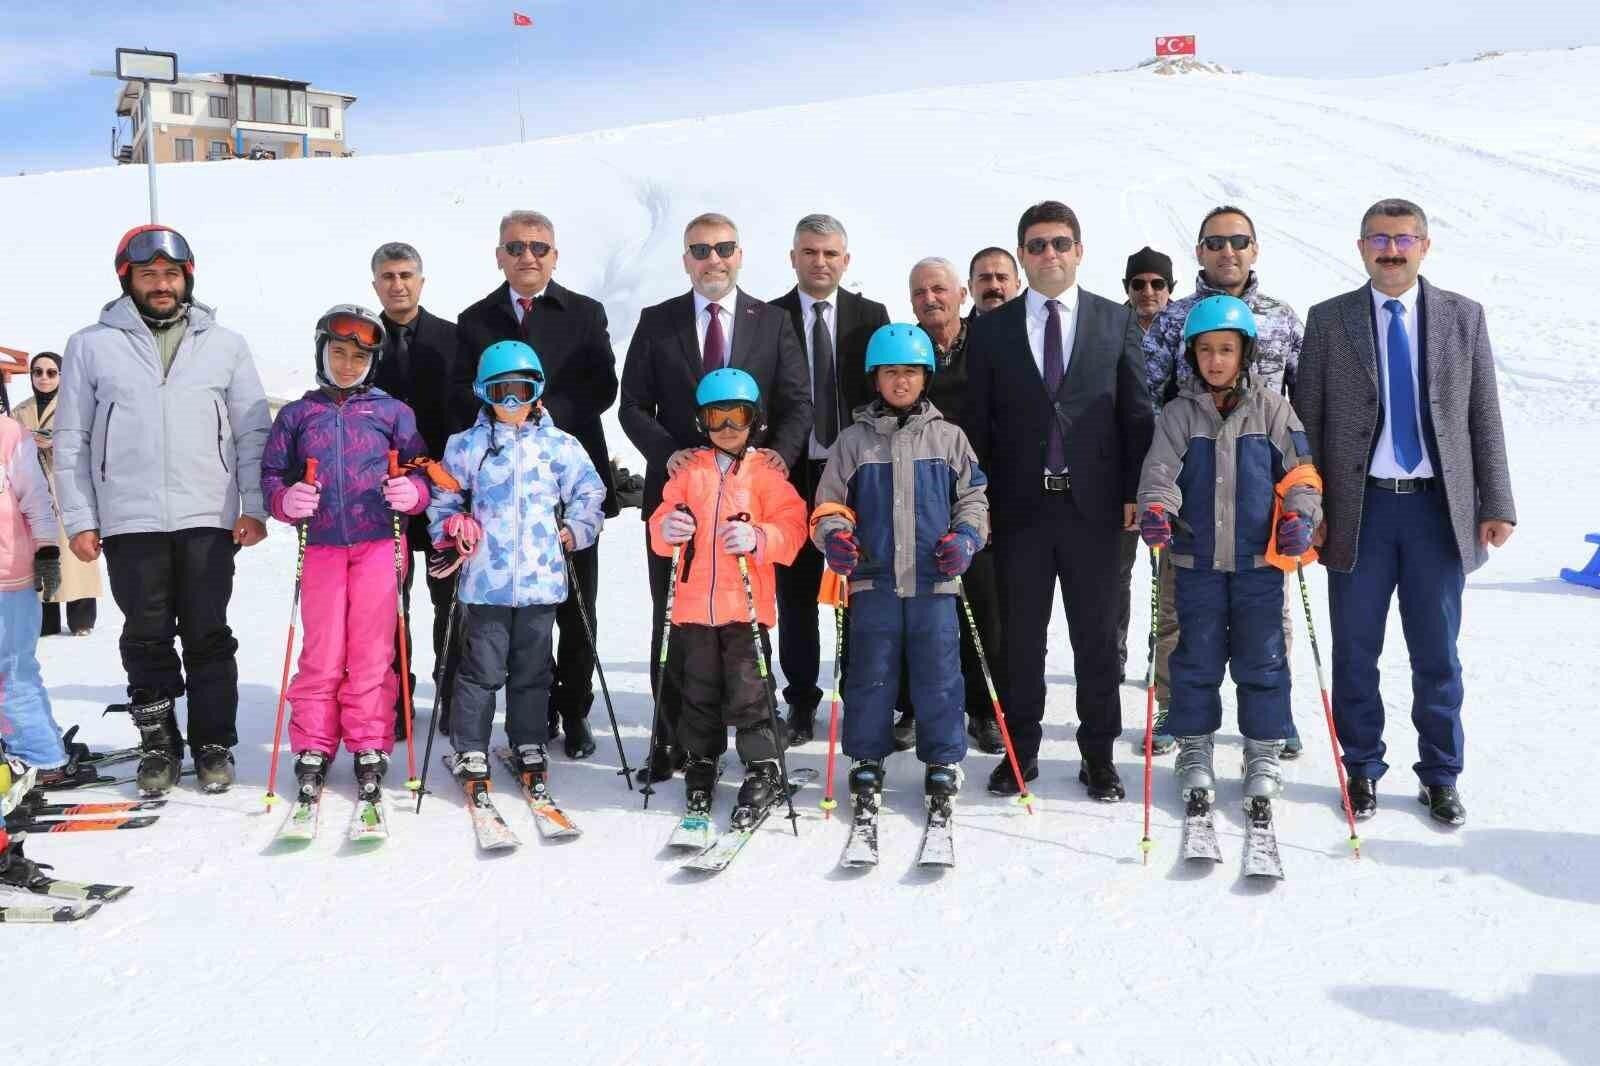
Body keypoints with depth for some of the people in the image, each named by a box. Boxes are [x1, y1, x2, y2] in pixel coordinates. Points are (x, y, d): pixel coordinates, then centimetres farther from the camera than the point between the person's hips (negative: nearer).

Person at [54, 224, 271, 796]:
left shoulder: (225, 345, 9)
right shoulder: (91, 346, 7)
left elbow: (253, 432, 8)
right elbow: (71, 441, 7)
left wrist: (255, 506, -1)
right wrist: (79, 519, 0)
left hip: (209, 519, 0)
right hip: (129, 521, 0)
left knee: (208, 638, 4)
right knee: (147, 640, 6)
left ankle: (214, 745, 14)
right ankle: (159, 745, 18)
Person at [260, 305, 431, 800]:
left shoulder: (393, 411, 8)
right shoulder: (296, 415, 12)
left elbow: (421, 468, 7)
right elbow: (271, 473, 11)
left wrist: (413, 492, -15)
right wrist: (285, 499, -10)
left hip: (379, 544, -1)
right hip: (321, 545, 1)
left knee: (372, 650, 1)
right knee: (322, 652, 2)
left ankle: (369, 746, 10)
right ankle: (313, 746, 13)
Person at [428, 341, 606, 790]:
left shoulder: (560, 445, 3)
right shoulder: (467, 445, 3)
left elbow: (590, 493, 11)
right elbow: (443, 499, 11)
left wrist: (574, 530, -3)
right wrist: (451, 537, -3)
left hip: (541, 579, 1)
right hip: (485, 580, -1)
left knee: (532, 670, 13)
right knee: (481, 671, 3)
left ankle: (530, 747, 26)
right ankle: (470, 753, 15)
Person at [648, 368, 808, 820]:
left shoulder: (765, 472, 1)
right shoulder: (690, 471, 10)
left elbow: (791, 526, -5)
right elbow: (662, 520, 11)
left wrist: (757, 538, -22)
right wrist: (666, 529, -12)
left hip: (746, 604, -3)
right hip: (694, 602, 3)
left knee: (747, 691, -2)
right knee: (699, 690, 14)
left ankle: (763, 770, 11)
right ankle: (701, 763, 30)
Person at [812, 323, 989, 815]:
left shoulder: (948, 437, 9)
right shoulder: (854, 440, 7)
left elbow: (973, 497, 13)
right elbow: (830, 502, 10)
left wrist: (965, 537, -4)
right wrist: (834, 534, -9)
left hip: (934, 579, 0)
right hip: (873, 578, 0)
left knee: (938, 673, 4)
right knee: (871, 673, 4)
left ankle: (944, 760, 17)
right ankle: (867, 759, 18)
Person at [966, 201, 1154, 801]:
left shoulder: (1117, 321, 6)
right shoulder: (990, 330, 6)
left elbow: (1136, 412, 5)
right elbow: (978, 421, 5)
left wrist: (1134, 492, -2)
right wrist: (977, 502, 0)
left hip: (1092, 503, 0)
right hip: (1018, 505, 0)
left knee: (1096, 636, 7)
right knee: (1021, 636, 8)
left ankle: (1098, 753, 19)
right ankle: (1021, 749, 21)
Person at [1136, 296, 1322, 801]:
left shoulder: (1271, 407, 3)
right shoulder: (1179, 412, 3)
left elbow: (1300, 468, 4)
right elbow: (1160, 470, -6)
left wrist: (1300, 515, -12)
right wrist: (1155, 508, -25)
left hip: (1260, 557, 0)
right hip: (1197, 558, 0)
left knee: (1261, 656, 7)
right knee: (1197, 655, 8)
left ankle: (1264, 749, 21)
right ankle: (1195, 747, 22)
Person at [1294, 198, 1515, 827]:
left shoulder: (1464, 317, 6)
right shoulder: (1328, 320, 2)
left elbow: (1484, 416, 5)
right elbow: (1308, 420, 2)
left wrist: (1496, 504, 0)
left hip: (1438, 506, 1)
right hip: (1359, 508, -1)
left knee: (1437, 652, 10)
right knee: (1355, 651, 8)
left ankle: (1440, 775, 25)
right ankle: (1362, 768, 24)